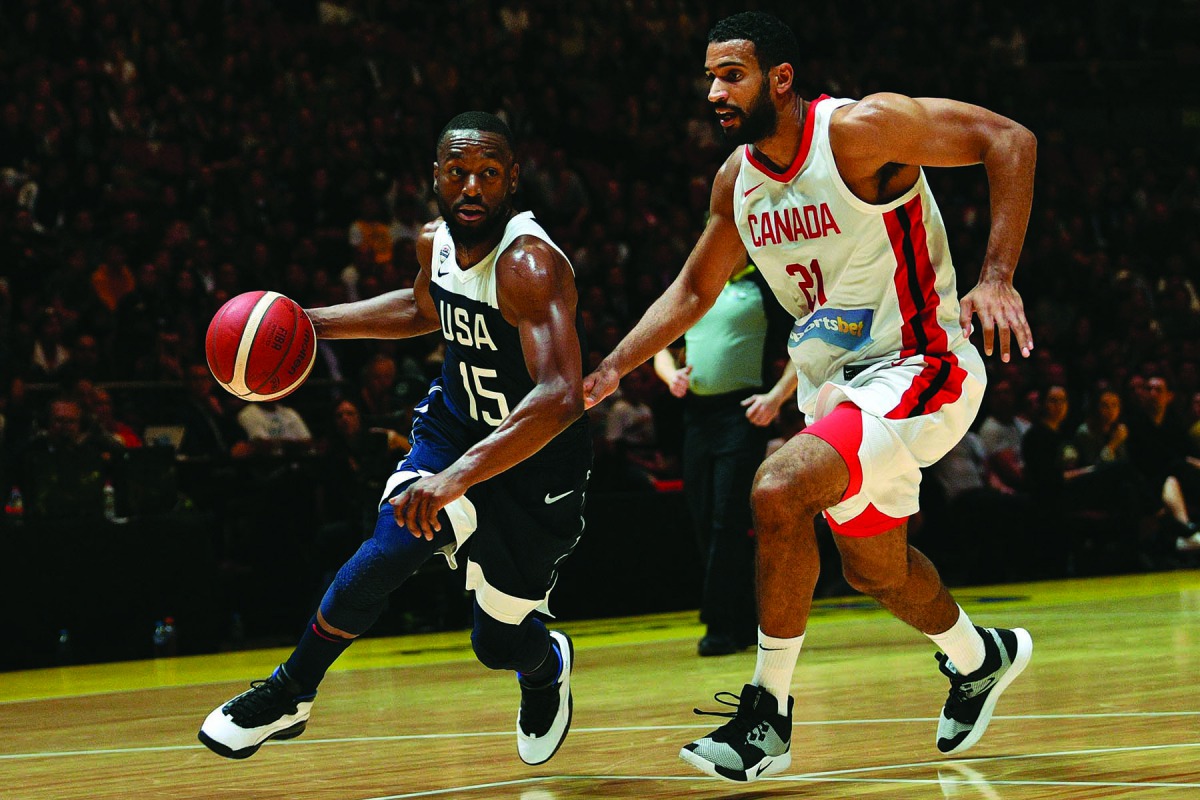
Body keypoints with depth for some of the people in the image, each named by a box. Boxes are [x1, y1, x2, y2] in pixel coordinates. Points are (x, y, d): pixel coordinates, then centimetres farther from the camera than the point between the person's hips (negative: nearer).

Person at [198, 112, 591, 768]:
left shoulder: (527, 264, -31)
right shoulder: (436, 242, -7)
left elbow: (560, 398, -45)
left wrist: (459, 475, -55)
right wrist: (313, 323, 10)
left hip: (537, 462, -4)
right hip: (456, 427, 4)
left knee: (498, 643, 6)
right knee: (390, 548, -23)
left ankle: (547, 665, 45)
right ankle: (289, 696, -6)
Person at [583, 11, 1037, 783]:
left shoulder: (860, 129, -20)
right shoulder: (737, 179, 2)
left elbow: (1009, 140, -21)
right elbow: (694, 290, 16)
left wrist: (997, 278, -29)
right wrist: (614, 367, 4)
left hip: (920, 371, -9)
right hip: (836, 385, 9)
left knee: (779, 490, -27)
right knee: (873, 566, 22)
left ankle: (768, 713, -14)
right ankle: (982, 659, 53)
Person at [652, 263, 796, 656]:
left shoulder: (767, 285, 1)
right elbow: (661, 347, 22)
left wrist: (776, 396, -15)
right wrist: (670, 373, 0)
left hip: (743, 414, -6)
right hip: (696, 413, 6)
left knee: (727, 520, -12)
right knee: (704, 521, 6)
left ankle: (720, 626, -9)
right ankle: (747, 622, 16)